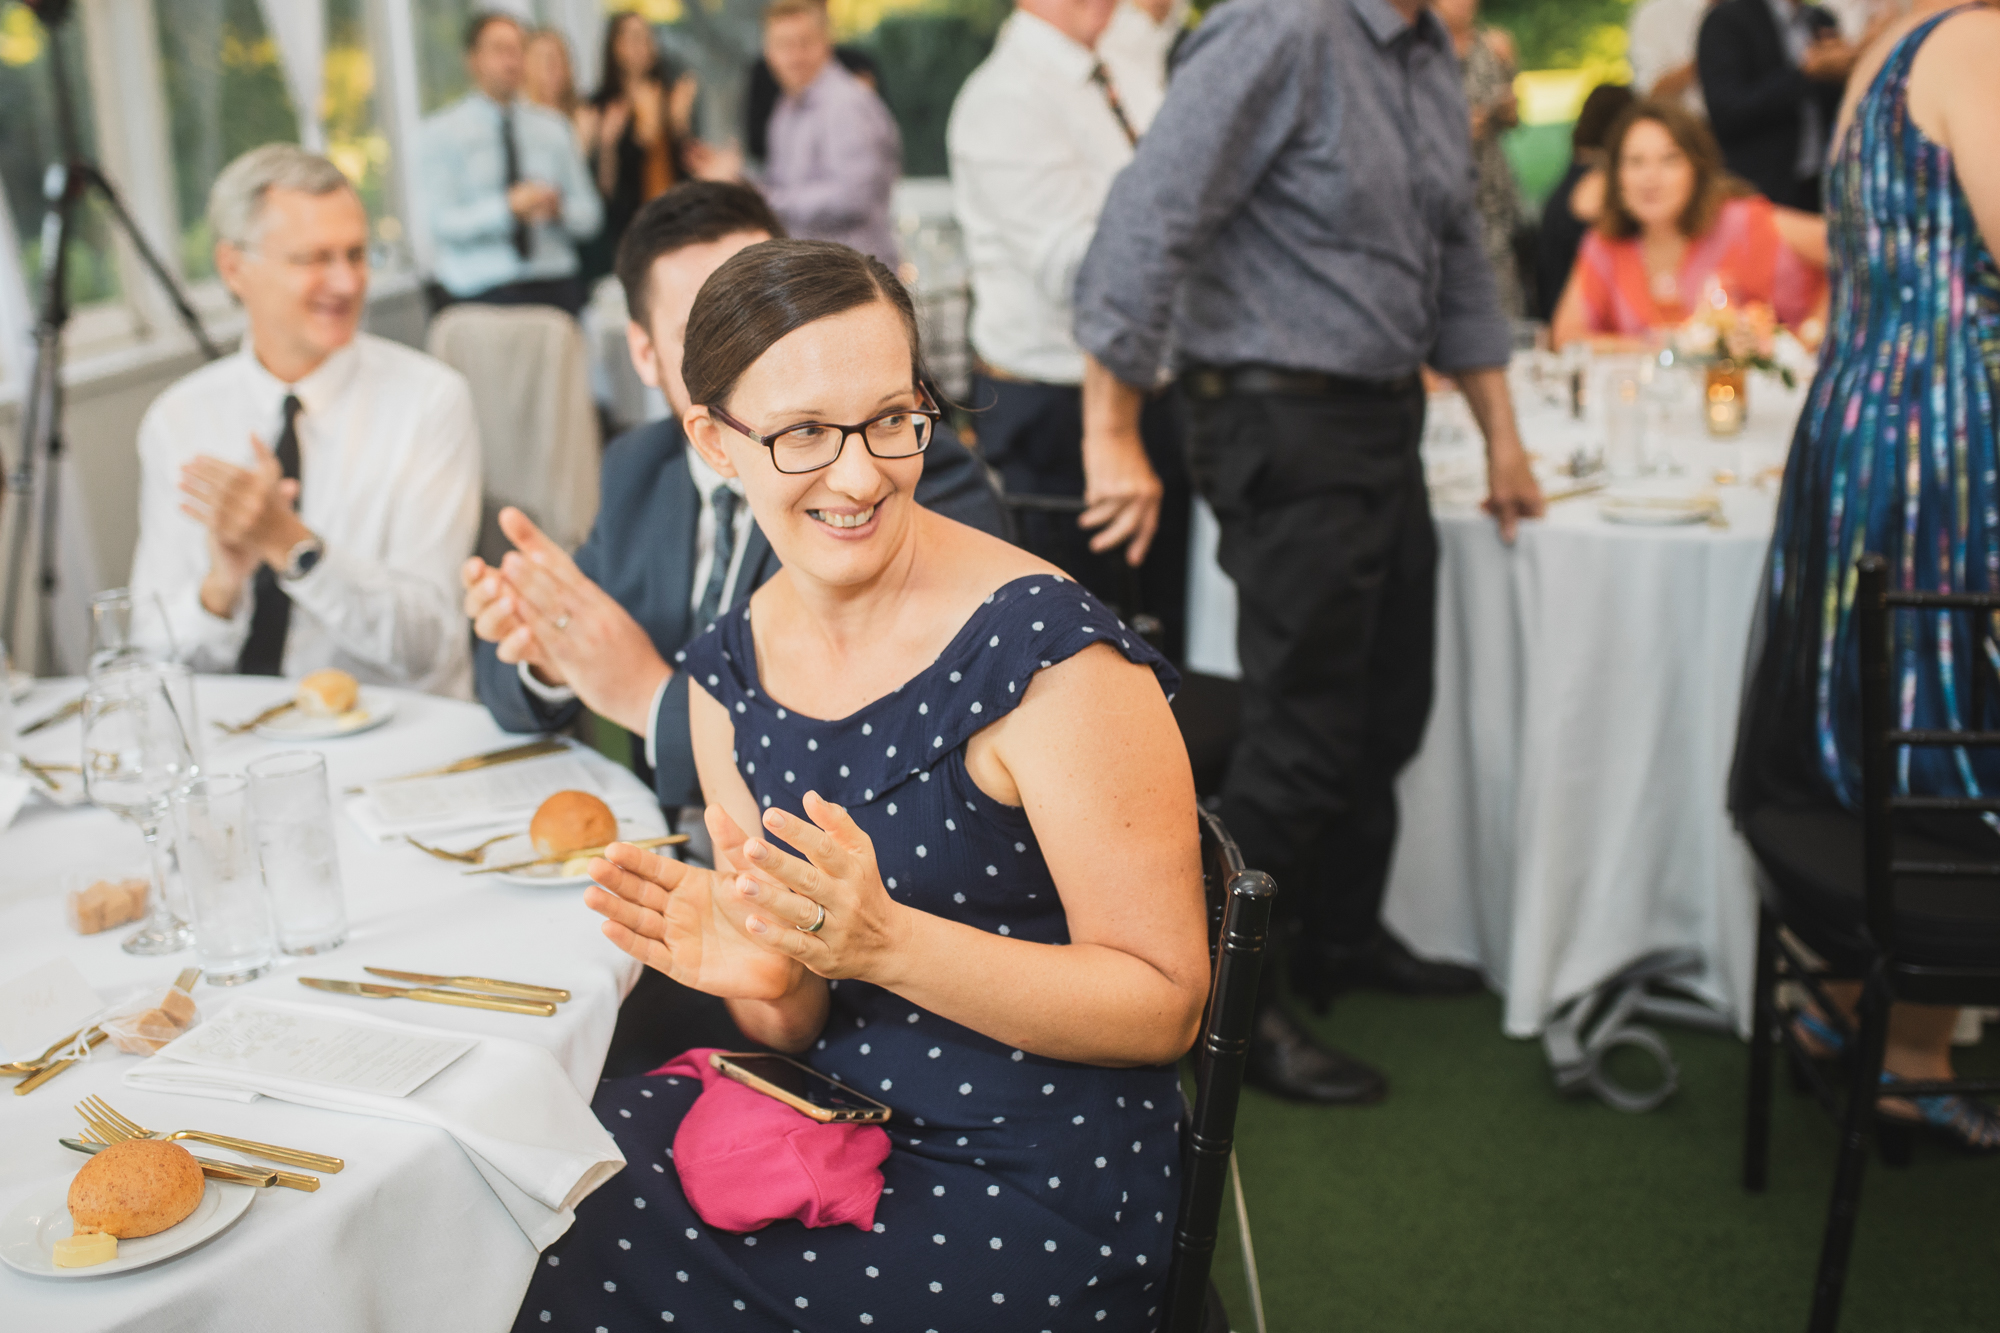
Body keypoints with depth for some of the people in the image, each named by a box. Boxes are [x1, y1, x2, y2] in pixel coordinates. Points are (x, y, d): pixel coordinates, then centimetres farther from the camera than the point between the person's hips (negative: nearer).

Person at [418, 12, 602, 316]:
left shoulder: (553, 128, 15)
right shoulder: (441, 132, 4)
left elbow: (589, 216, 13)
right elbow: (441, 222, -7)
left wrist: (560, 209, -9)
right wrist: (508, 209, -21)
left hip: (557, 290, 3)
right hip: (480, 294, -3)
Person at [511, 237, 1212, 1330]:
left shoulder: (1046, 653, -18)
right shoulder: (729, 671, 1)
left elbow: (1164, 1004, -16)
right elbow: (799, 1033, 8)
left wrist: (884, 942, -28)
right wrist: (764, 976, -16)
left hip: (1034, 1198, -5)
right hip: (836, 1133, 6)